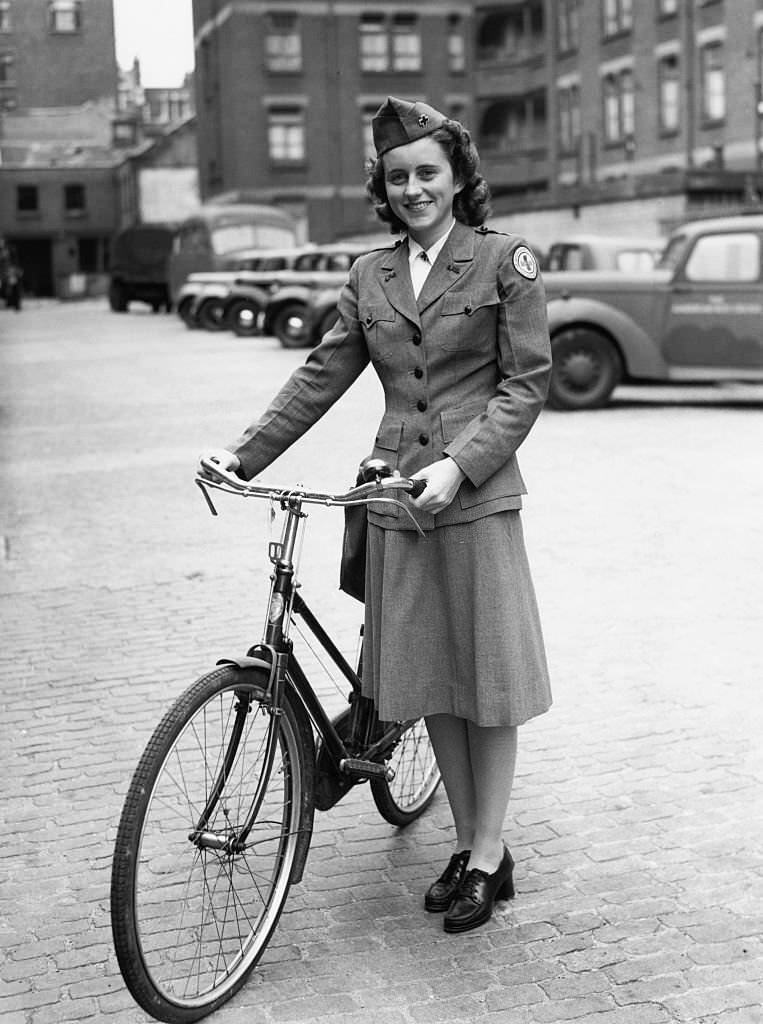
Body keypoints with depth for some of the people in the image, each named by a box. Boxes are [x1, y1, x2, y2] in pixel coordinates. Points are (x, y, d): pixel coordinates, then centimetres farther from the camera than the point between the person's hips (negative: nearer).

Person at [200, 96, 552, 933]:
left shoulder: (505, 261, -1)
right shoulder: (371, 276, 11)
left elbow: (525, 384, -5)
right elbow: (322, 375, 12)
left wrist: (459, 463, -18)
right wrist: (245, 452, 3)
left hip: (478, 497, -4)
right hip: (396, 498, 5)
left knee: (488, 677, 2)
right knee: (426, 678, 9)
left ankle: (490, 859, 14)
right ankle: (466, 847, 24)